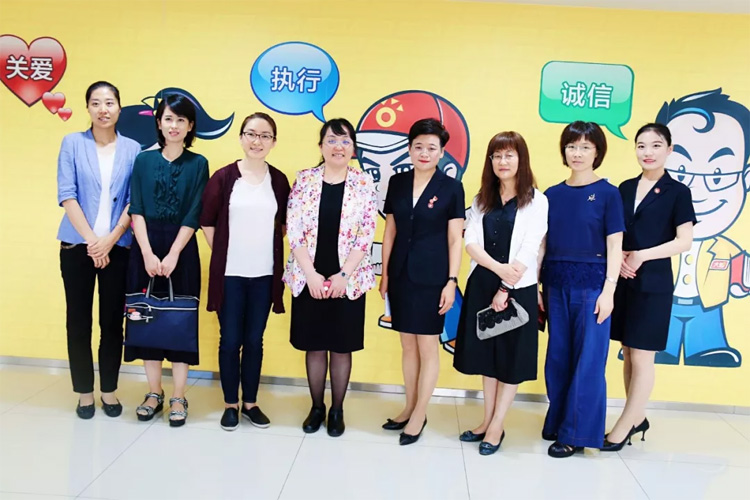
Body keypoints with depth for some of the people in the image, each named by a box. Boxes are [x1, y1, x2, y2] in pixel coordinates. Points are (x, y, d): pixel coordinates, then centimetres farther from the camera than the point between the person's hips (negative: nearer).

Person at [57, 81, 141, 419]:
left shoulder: (133, 149, 4)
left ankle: (109, 390, 20)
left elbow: (134, 201, 1)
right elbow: (66, 195, -5)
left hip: (117, 247, 0)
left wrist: (111, 238, -11)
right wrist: (90, 239, -13)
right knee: (78, 320, 6)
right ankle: (84, 392, 18)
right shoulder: (72, 143, 2)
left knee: (113, 320, 6)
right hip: (77, 245, 0)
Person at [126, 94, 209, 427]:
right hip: (145, 249, 2)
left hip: (182, 250, -2)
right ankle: (154, 393, 19)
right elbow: (136, 210, 0)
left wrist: (172, 255, -12)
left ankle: (179, 398, 12)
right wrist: (148, 253, -11)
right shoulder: (144, 160, 7)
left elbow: (194, 216, -4)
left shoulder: (197, 164, 2)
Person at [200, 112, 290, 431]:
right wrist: (223, 253, 3)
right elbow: (207, 222, 1)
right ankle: (231, 404, 22)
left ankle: (251, 402, 25)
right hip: (230, 274, -2)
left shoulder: (279, 180, 2)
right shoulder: (223, 177, -4)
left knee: (254, 341, 11)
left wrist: (267, 249, 7)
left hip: (264, 275, 2)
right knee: (230, 340, 6)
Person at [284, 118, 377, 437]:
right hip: (309, 280, 1)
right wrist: (311, 275, -10)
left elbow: (366, 236, -5)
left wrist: (342, 276, -12)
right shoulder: (304, 180, 0)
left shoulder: (364, 184, -1)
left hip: (348, 281, -1)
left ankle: (337, 410, 26)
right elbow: (293, 230, -4)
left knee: (341, 348, 9)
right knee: (314, 346, 10)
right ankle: (317, 407, 28)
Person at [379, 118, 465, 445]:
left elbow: (455, 239, -5)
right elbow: (390, 231, 9)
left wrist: (451, 281, -10)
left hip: (432, 276, -4)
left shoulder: (451, 188, -4)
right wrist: (384, 272, 7)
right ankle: (410, 409, 27)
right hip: (401, 274, 4)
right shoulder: (397, 183, 6)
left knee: (428, 347, 5)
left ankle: (419, 415, 18)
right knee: (408, 345, 13)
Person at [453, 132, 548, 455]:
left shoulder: (536, 201, -5)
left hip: (518, 288, -4)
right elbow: (471, 242, -2)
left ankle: (496, 426, 14)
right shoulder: (482, 199, 9)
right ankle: (488, 420, 24)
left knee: (511, 357, 4)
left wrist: (506, 289, -15)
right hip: (482, 285, 5)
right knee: (486, 354, 12)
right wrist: (499, 268, -18)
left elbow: (528, 250, -11)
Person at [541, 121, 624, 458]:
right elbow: (544, 244, 9)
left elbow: (615, 245, -4)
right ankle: (557, 422, 27)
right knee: (557, 358, 11)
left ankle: (576, 434, 11)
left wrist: (609, 290, -11)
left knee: (588, 360, 1)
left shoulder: (607, 193, -1)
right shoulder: (552, 195, 8)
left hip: (592, 285, -4)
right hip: (557, 285, 4)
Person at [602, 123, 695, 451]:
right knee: (628, 353, 10)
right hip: (622, 281, 5)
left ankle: (623, 427, 8)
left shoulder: (677, 192, -2)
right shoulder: (625, 188, 11)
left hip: (653, 284, -5)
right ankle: (637, 418, 25)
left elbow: (684, 241, -9)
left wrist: (641, 256, -16)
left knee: (642, 358, -1)